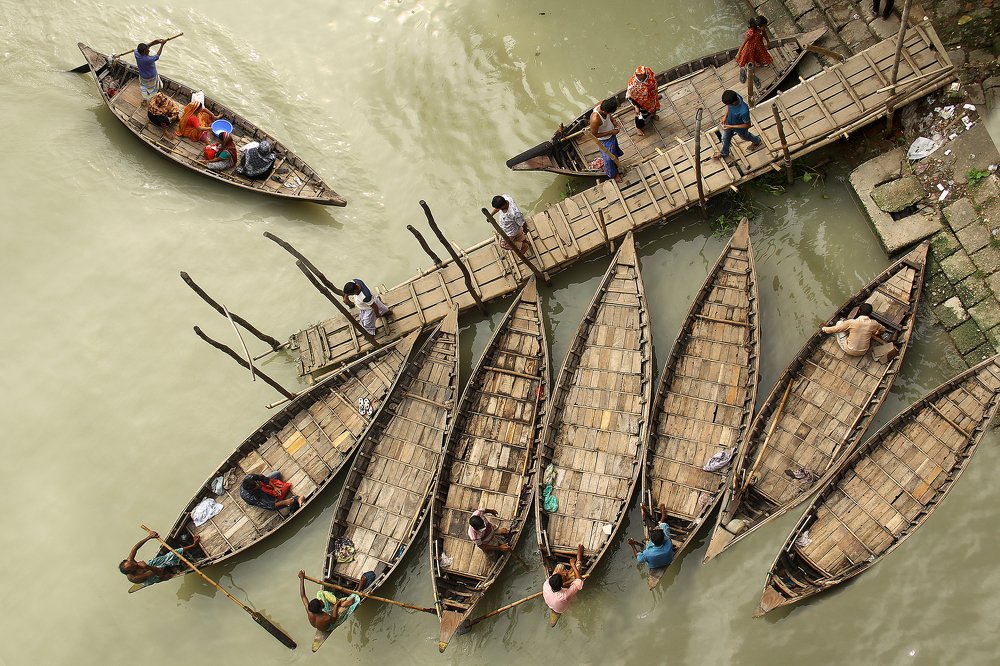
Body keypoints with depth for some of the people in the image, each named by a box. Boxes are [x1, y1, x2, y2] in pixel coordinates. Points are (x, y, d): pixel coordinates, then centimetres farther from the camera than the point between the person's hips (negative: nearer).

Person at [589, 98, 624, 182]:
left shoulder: (602, 105, -25)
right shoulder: (595, 119, -45)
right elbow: (594, 135, -28)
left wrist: (615, 122, -16)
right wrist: (611, 132, -25)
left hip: (612, 135, 7)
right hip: (605, 140, -7)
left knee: (614, 153, 31)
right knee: (609, 158, 18)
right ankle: (613, 174, 46)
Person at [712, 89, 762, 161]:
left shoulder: (744, 111, -48)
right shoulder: (733, 97, -30)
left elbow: (747, 125, -29)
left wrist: (731, 127, -29)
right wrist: (725, 116, -14)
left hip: (740, 128, -5)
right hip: (729, 123, 5)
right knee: (725, 138, 28)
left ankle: (757, 141, 64)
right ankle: (724, 153, 59)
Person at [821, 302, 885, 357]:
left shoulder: (851, 322, -23)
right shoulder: (873, 323, -14)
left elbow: (835, 329, -9)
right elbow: (882, 329, 9)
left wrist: (825, 329, 11)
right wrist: (877, 333, 30)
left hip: (849, 351, -3)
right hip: (863, 352, 3)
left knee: (839, 323, 8)